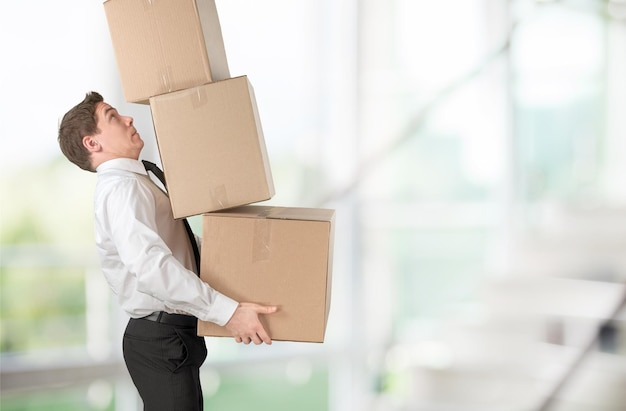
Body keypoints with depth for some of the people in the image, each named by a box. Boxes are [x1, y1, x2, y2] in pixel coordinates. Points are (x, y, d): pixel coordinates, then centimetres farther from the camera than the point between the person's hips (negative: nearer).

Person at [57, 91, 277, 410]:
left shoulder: (135, 184, 16)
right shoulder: (120, 188, -18)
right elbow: (152, 268, -32)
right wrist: (227, 312, -34)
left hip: (172, 336, 10)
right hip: (161, 339, -10)